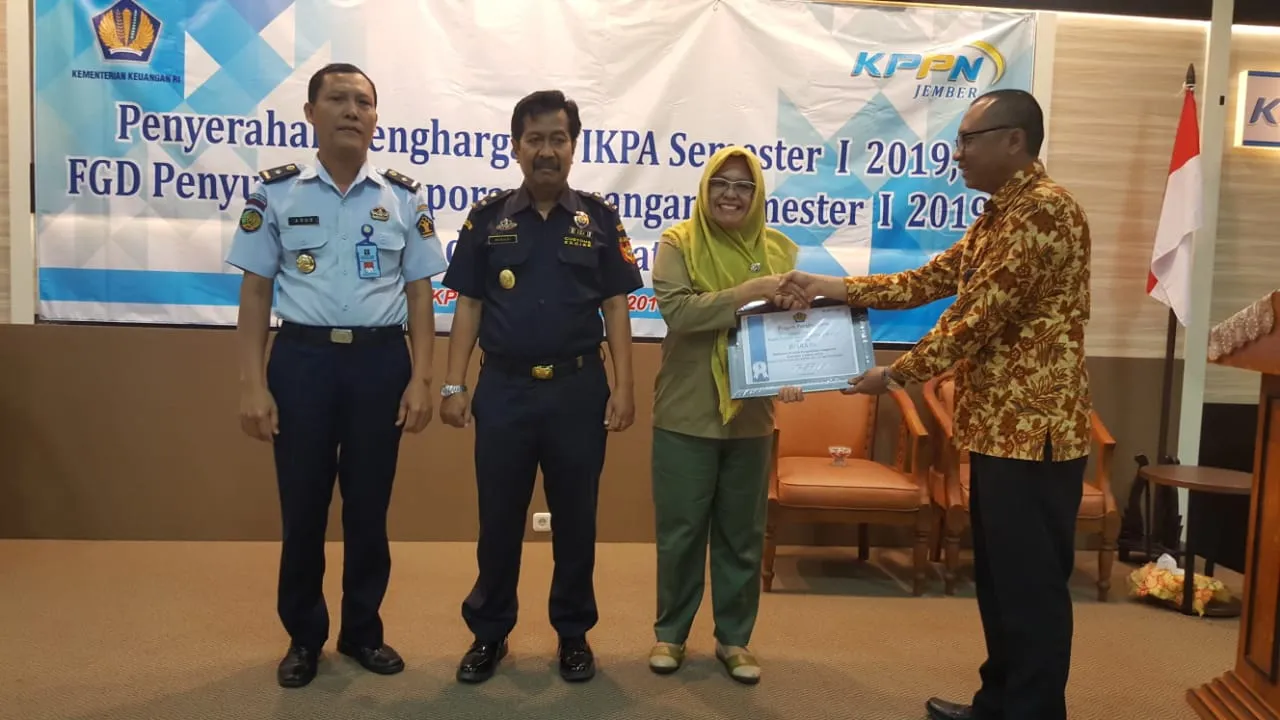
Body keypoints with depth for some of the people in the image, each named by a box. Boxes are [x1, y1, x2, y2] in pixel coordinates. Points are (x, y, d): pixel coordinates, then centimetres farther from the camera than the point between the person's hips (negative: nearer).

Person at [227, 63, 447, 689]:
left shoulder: (404, 197, 4)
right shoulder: (275, 192, 2)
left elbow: (419, 293, 5)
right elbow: (255, 291, 2)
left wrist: (421, 379, -2)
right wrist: (252, 384, -4)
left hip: (380, 360, 1)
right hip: (302, 358, 0)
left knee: (369, 505, 10)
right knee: (302, 506, 7)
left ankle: (363, 631, 28)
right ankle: (304, 637, 26)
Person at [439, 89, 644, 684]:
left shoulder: (599, 218, 3)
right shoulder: (488, 218, 4)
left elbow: (615, 306, 3)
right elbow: (468, 305, 4)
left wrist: (624, 386, -4)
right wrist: (454, 384, -2)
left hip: (579, 388, 0)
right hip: (503, 387, 0)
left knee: (575, 517, 10)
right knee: (498, 518, 10)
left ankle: (574, 634, 26)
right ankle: (489, 633, 26)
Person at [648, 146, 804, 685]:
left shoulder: (780, 249, 5)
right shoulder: (678, 242, -5)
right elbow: (677, 310, -20)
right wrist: (746, 292, -25)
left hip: (751, 415, 3)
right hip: (686, 414, -3)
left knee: (743, 535, 13)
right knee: (680, 532, 9)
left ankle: (734, 638, 29)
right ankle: (670, 632, 28)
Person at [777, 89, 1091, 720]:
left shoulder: (1043, 209, -16)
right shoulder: (998, 216, 17)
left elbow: (980, 317, -19)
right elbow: (927, 281, 16)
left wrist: (896, 375, -10)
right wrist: (831, 286, 8)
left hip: (1033, 430, -10)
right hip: (998, 427, 10)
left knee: (1031, 585, 1)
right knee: (998, 578, 18)